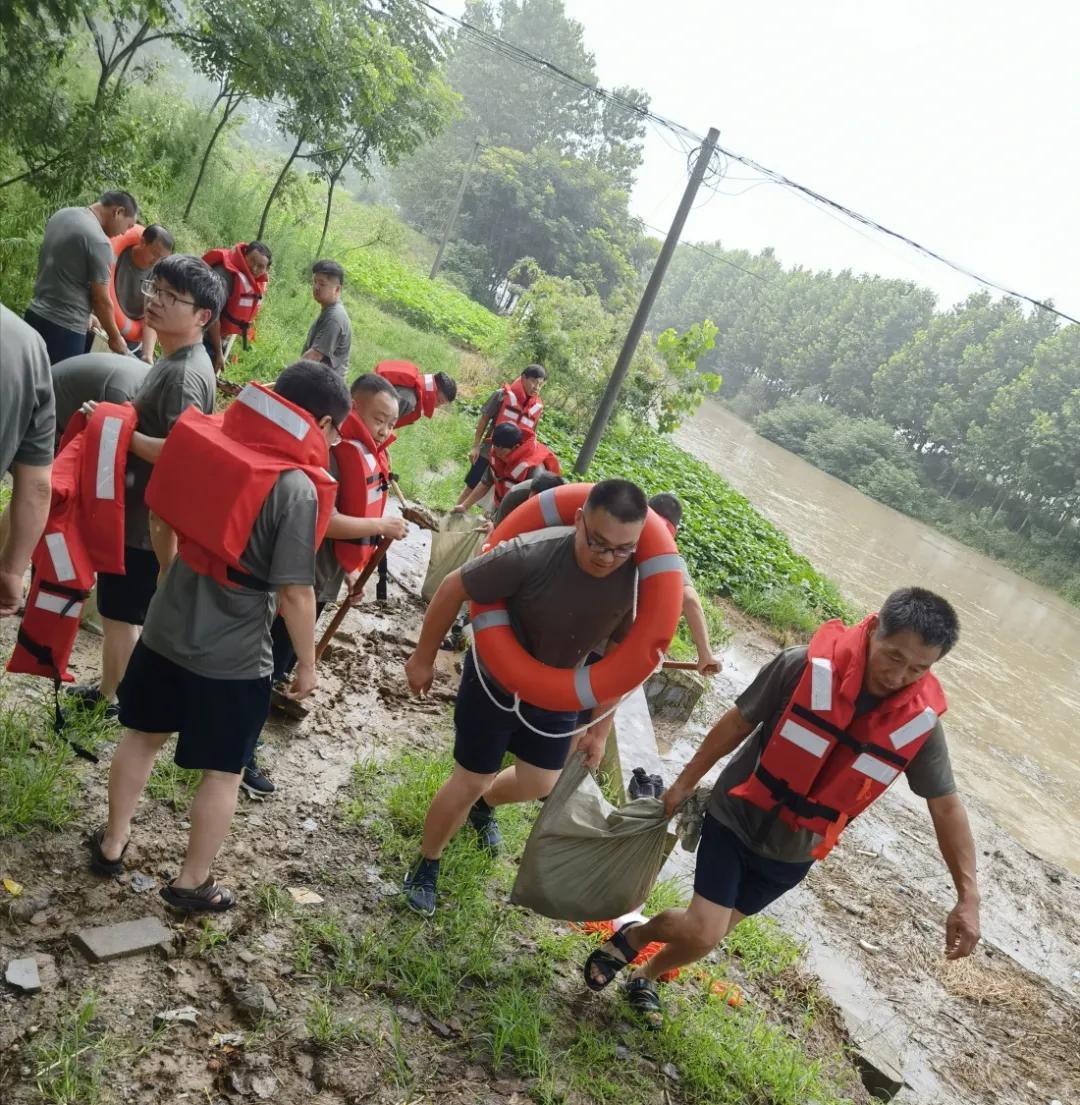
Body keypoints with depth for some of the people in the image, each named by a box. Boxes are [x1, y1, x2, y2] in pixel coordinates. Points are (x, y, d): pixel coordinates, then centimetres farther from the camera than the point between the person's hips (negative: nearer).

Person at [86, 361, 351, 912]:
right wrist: (307, 662, -6)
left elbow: (165, 514, 11)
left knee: (143, 736, 24)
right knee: (223, 772, 13)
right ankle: (192, 882, 28)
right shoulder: (298, 489, -22)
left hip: (165, 627, 6)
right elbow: (294, 595, -19)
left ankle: (111, 845, 42)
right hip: (232, 657, -6)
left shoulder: (218, 439, -5)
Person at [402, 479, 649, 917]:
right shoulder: (532, 555, -36)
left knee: (540, 785, 18)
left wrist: (600, 728, -1)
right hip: (494, 681, -4)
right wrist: (423, 658, -10)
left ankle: (482, 806, 52)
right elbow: (453, 589, -22)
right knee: (470, 782, 6)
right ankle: (425, 865, 33)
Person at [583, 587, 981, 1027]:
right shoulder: (806, 667, -25)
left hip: (791, 854, 3)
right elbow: (738, 723, -11)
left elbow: (946, 806, -7)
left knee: (708, 935, 13)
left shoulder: (919, 722, -18)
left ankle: (647, 976, 44)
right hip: (736, 818, -3)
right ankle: (632, 935, 25)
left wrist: (968, 897, -10)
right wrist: (684, 784, 0)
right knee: (701, 933, -8)